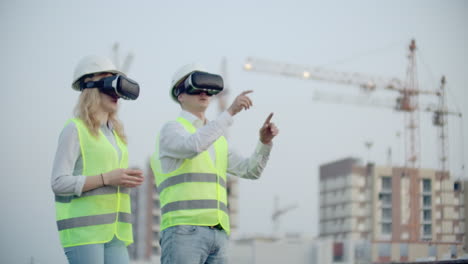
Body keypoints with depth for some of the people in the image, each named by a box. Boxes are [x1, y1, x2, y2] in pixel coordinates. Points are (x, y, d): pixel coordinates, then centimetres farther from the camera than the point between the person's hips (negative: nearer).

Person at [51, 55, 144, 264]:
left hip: (112, 230, 7)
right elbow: (59, 183, -13)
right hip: (83, 229, -7)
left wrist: (128, 180, 2)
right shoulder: (74, 129, -5)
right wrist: (107, 178, -18)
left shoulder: (115, 132, 18)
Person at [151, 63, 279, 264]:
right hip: (183, 232, -7)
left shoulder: (216, 140, 26)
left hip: (216, 235, 8)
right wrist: (230, 111, -22)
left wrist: (265, 141, 1)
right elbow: (193, 147, -22)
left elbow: (251, 171, 19)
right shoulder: (171, 130, 1)